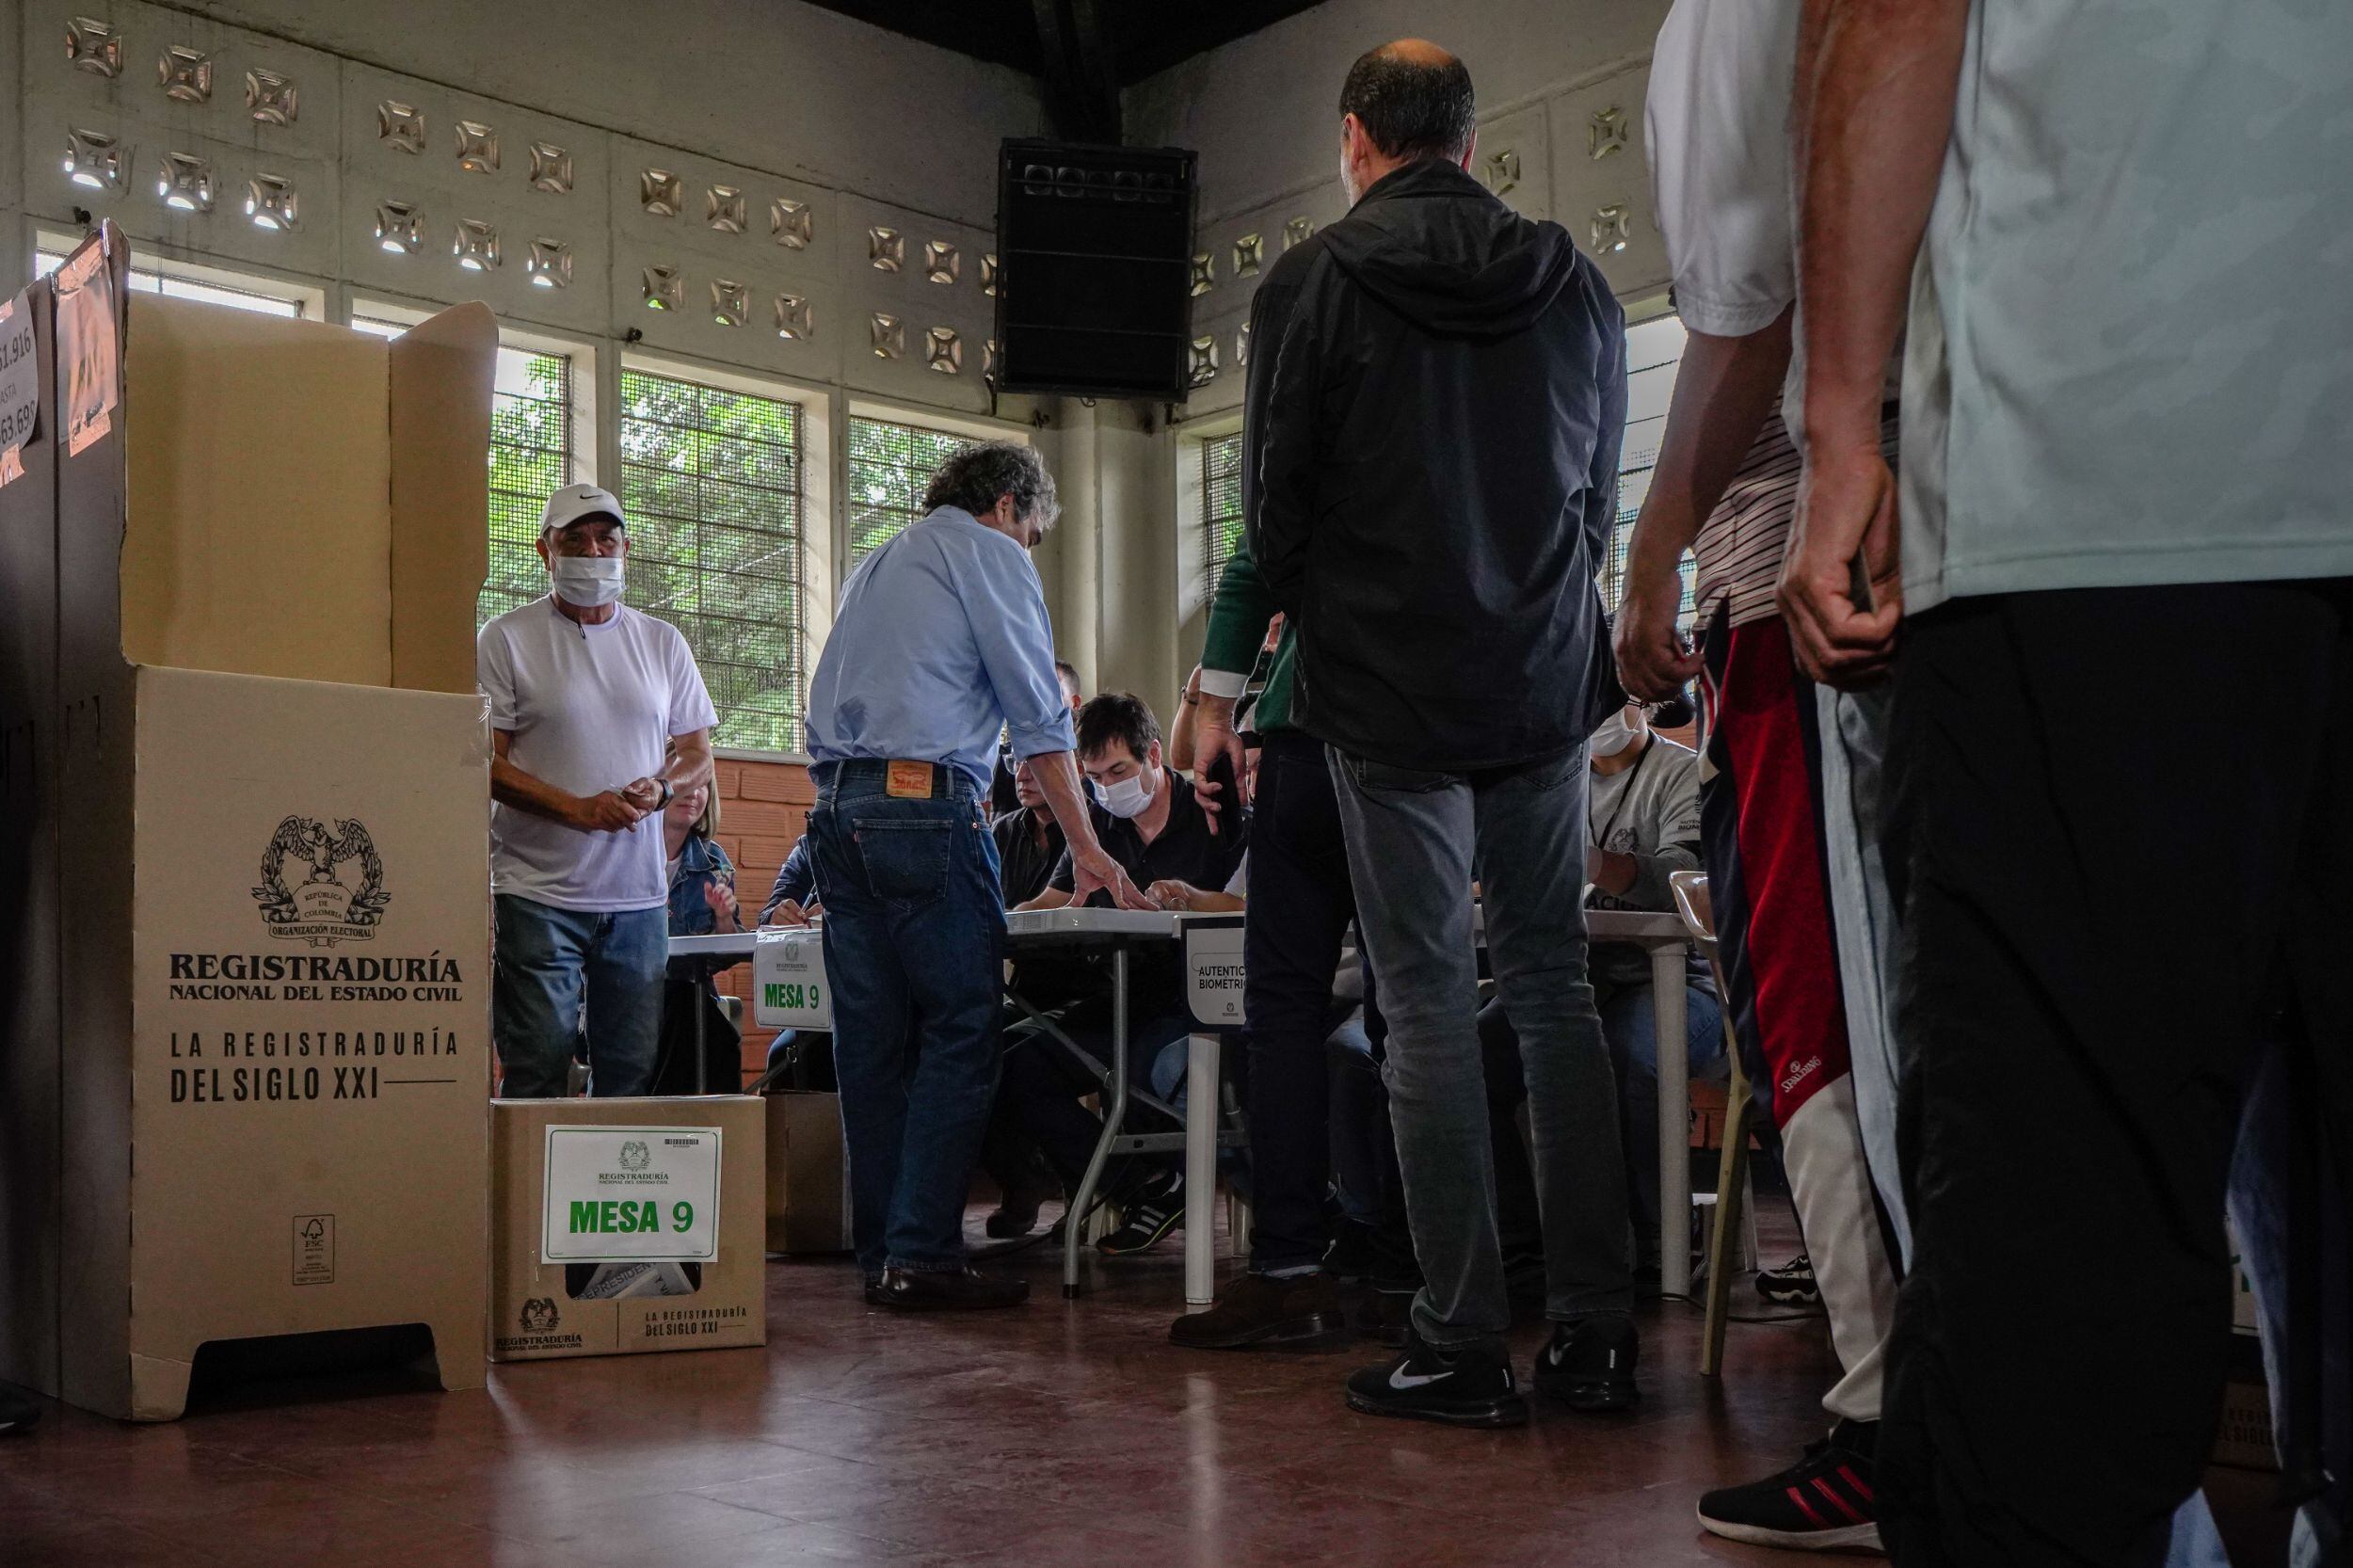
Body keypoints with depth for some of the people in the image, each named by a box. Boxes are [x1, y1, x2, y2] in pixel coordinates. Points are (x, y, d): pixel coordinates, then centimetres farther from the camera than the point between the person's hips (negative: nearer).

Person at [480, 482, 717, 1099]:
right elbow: (485, 760, -4)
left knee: (634, 1075, 6)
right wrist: (578, 809, -16)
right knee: (535, 1079, -4)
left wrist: (660, 787, -6)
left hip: (639, 896, 4)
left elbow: (699, 754, 16)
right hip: (538, 892, -4)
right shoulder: (507, 639, 1)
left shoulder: (663, 643, 13)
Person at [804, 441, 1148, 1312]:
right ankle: (922, 1254, -11)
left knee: (872, 1040, 7)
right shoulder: (988, 554, 5)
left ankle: (880, 1254, 9)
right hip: (924, 804, -8)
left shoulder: (874, 566, 28)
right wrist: (1085, 846, -1)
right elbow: (1039, 715, -2)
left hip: (835, 805, 8)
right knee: (959, 1029, -6)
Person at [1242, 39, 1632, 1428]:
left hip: (1391, 691, -4)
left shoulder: (1318, 282, -5)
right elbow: (1605, 493, 14)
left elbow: (1276, 505, -2)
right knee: (1555, 991, 10)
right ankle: (1598, 1329, 11)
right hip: (1549, 685, 4)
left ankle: (1465, 1345, 3)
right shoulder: (1576, 282, 8)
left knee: (1430, 1004, 0)